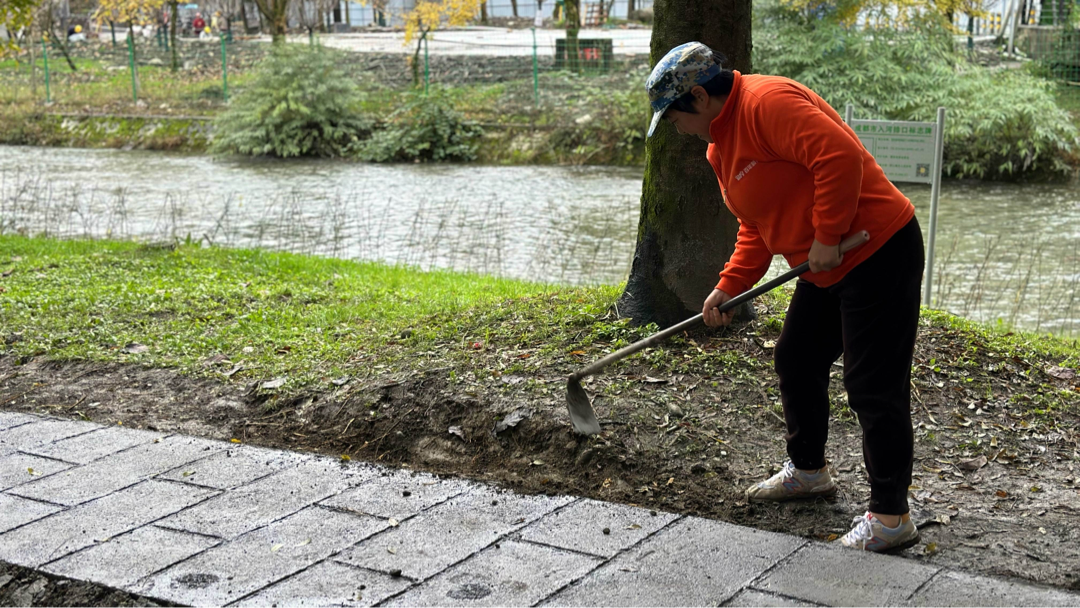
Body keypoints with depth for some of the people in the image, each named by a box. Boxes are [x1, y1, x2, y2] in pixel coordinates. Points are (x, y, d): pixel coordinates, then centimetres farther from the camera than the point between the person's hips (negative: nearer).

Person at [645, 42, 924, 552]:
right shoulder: (722, 143, 13)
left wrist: (828, 237, -24)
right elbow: (757, 225, 19)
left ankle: (890, 518, 1)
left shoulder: (767, 103, -20)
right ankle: (808, 470, 39)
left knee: (873, 386, -7)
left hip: (878, 255, -11)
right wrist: (728, 286, 9)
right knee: (795, 361, 20)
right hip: (826, 268, 11)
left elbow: (840, 155, -30)